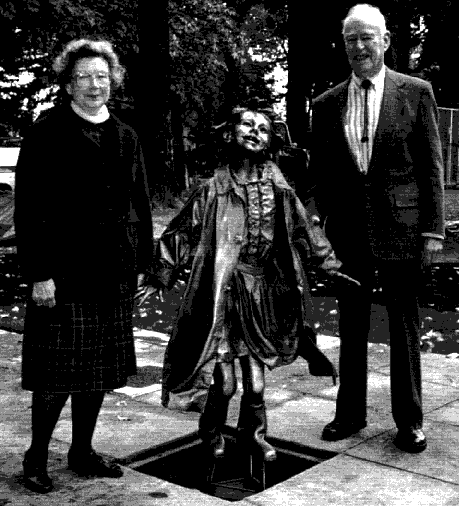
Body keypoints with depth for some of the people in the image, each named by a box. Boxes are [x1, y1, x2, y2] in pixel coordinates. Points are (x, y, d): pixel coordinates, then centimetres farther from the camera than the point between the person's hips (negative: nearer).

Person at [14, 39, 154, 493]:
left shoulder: (125, 137, 13)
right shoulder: (47, 132, -4)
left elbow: (140, 205, 16)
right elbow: (29, 207, -9)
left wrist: (142, 263, 11)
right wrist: (38, 273, -15)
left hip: (114, 274, 5)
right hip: (63, 274, -5)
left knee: (100, 371, 12)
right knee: (57, 374, 0)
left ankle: (82, 451, 28)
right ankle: (36, 458, 18)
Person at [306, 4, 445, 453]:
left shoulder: (415, 92, 1)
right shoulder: (327, 104, 8)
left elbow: (431, 166, -1)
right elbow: (318, 173, 10)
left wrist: (433, 228, -6)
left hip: (400, 227, -2)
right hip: (347, 230, 3)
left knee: (404, 326, 7)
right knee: (351, 327, 12)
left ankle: (409, 420, 19)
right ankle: (350, 413, 25)